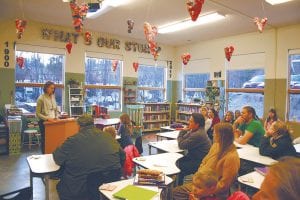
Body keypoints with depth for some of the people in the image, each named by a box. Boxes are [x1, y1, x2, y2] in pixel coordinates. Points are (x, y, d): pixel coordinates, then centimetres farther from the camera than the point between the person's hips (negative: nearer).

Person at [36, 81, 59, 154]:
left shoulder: (53, 97, 7)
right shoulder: (41, 98, -9)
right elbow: (38, 113, -10)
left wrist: (56, 117, 1)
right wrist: (47, 118, -20)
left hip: (52, 121, 5)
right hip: (44, 122, -5)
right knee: (45, 139, 3)